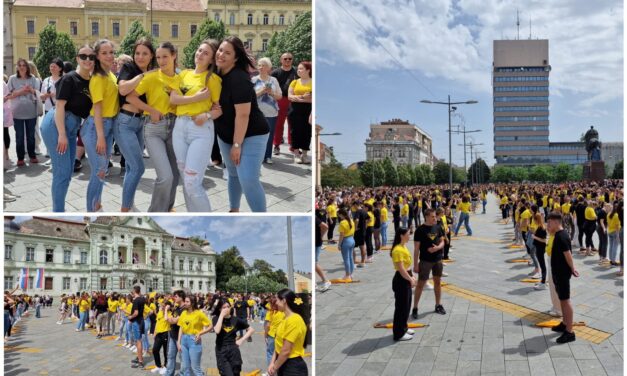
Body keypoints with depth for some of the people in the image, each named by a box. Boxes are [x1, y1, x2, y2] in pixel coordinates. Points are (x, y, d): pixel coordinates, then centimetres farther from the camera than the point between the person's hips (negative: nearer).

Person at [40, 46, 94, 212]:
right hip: (56, 125, -8)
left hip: (72, 127, 8)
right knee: (62, 171, -6)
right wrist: (62, 134, -21)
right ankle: (58, 212, 3)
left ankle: (58, 210, 25)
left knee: (68, 172, 13)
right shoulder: (69, 79, -11)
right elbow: (60, 106, -16)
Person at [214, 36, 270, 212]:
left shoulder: (239, 79, -22)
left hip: (251, 136, -8)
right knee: (233, 174, 18)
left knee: (248, 179, -14)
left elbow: (243, 114, -24)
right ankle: (234, 211, 34)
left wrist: (237, 145, -22)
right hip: (226, 135, 8)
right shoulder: (218, 75, 3)